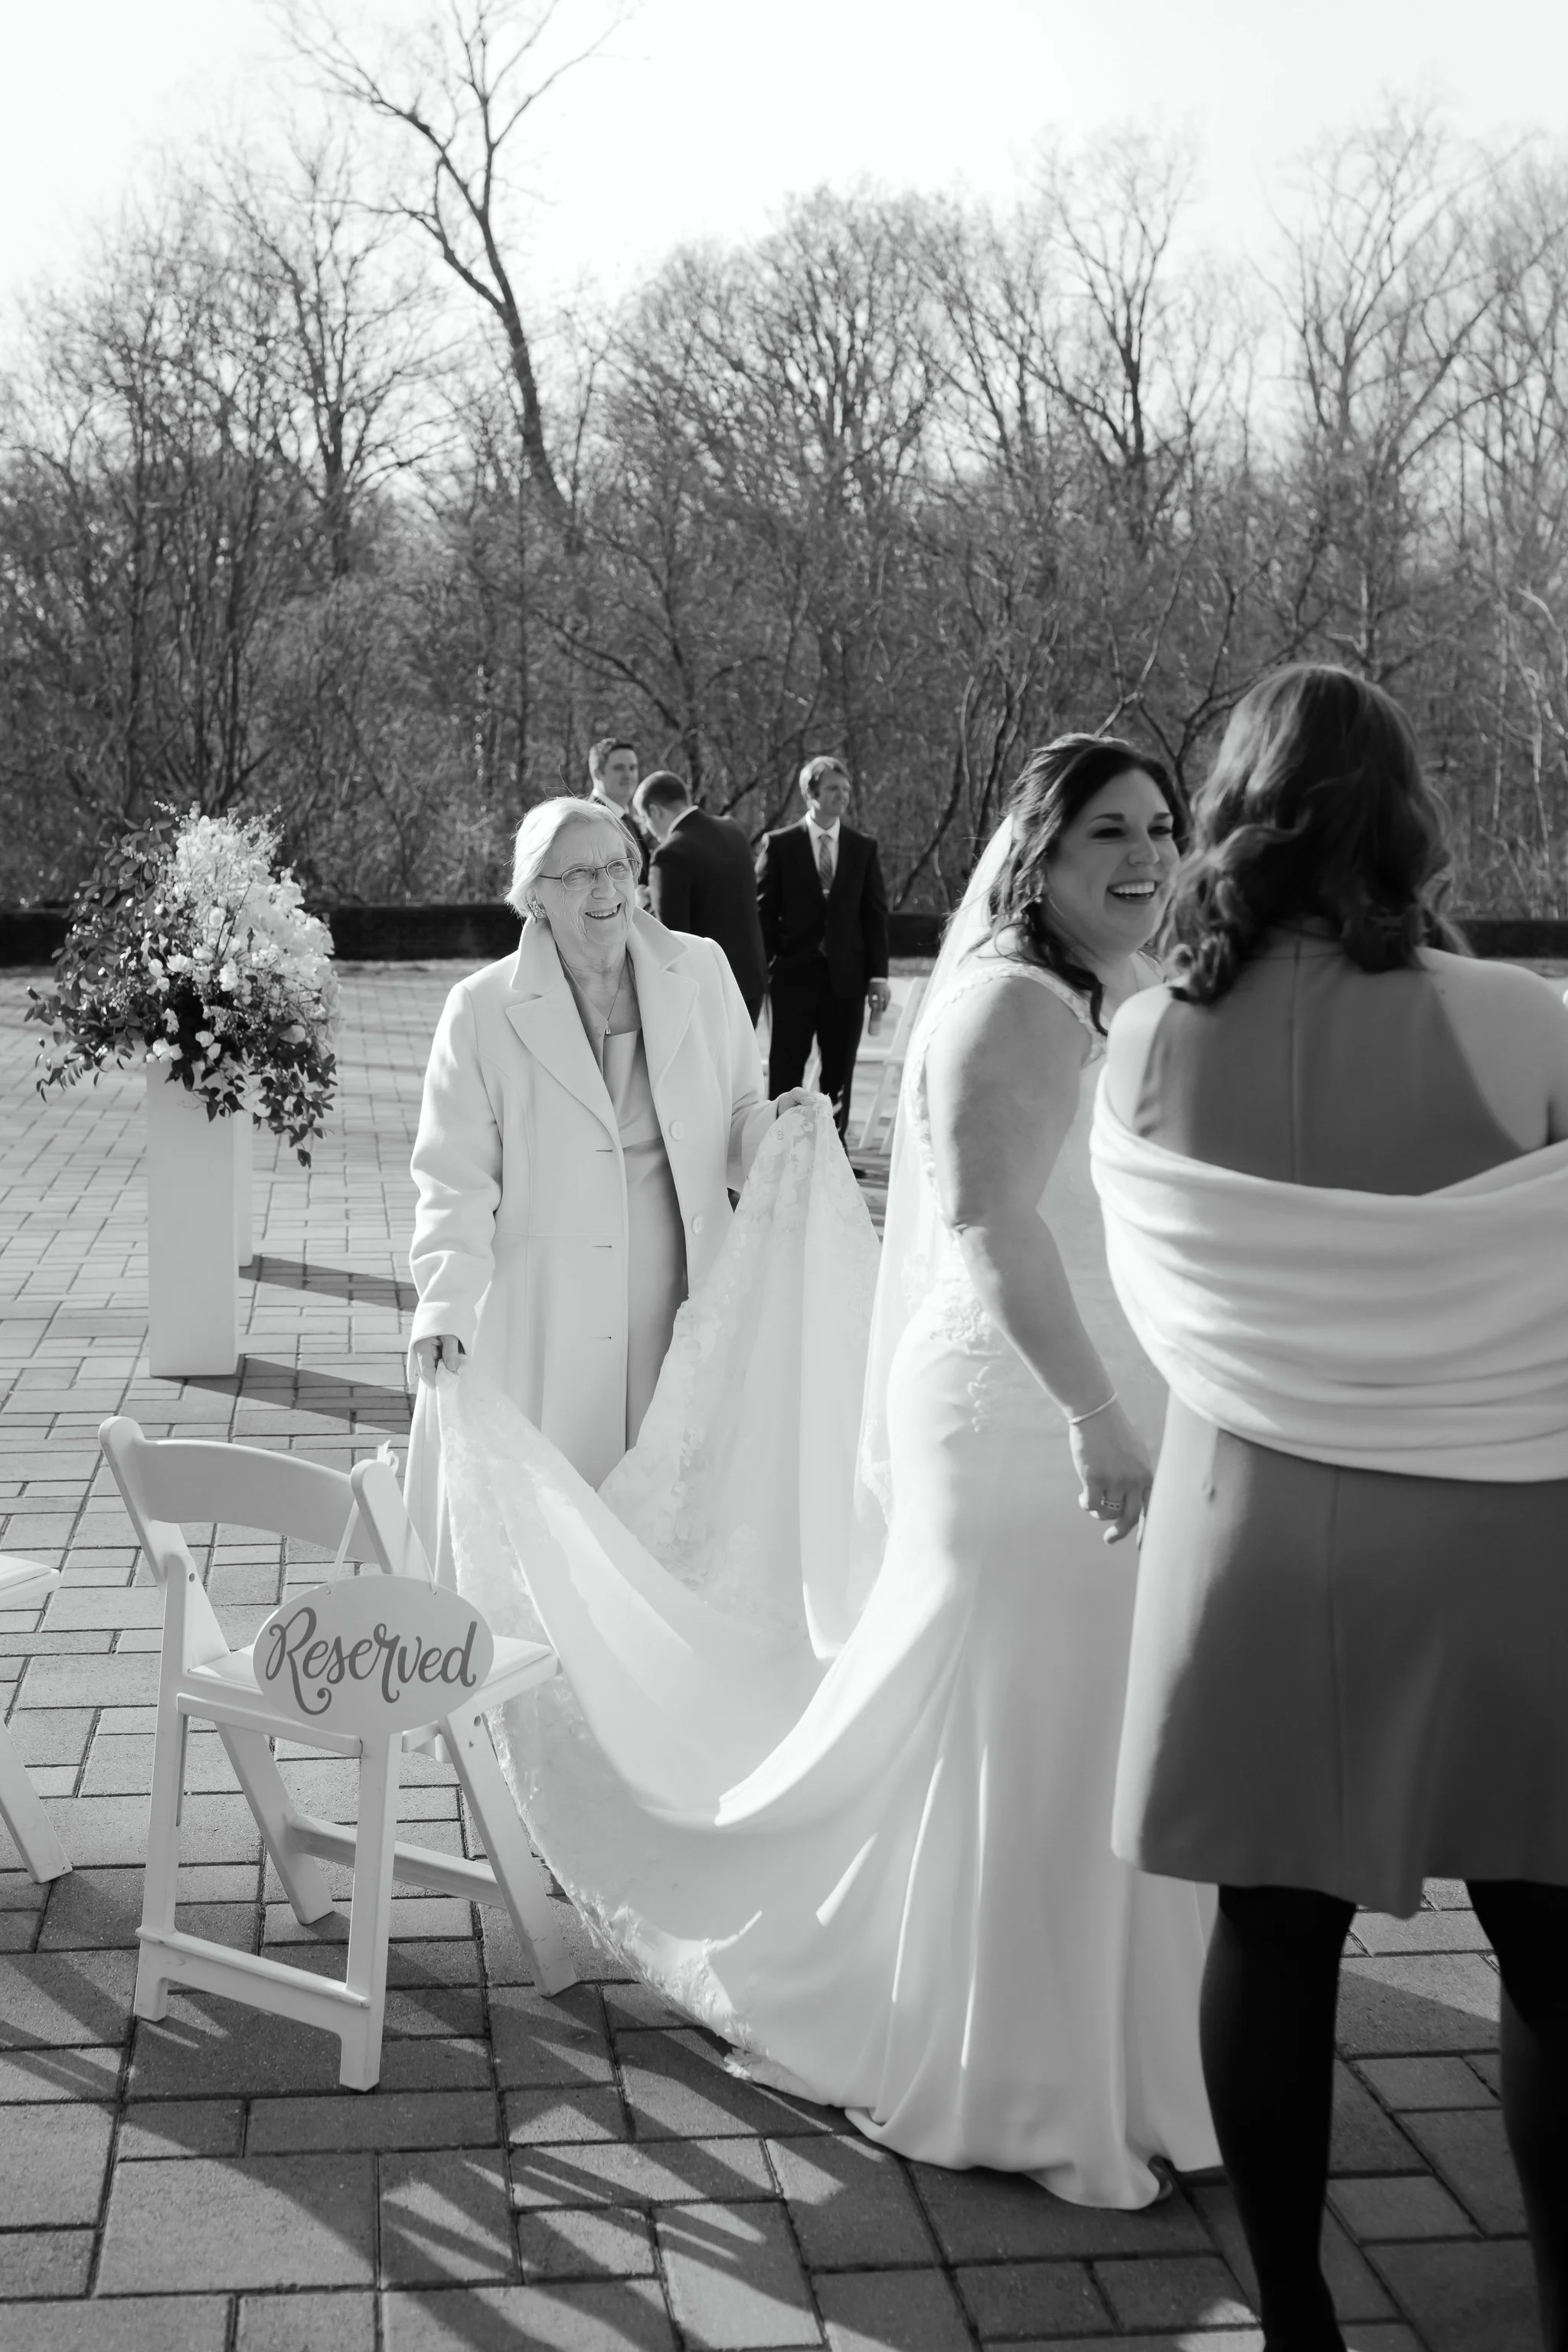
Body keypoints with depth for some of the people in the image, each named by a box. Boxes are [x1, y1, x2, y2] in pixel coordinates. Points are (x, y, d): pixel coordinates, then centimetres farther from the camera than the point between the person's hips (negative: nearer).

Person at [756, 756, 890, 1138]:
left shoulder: (864, 847, 7)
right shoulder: (779, 844, 0)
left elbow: (875, 914, 6)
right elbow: (764, 912, 1)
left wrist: (878, 975, -1)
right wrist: (760, 972, -3)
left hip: (846, 976, 2)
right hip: (795, 974, -2)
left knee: (839, 1072, 6)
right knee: (786, 1069, 2)